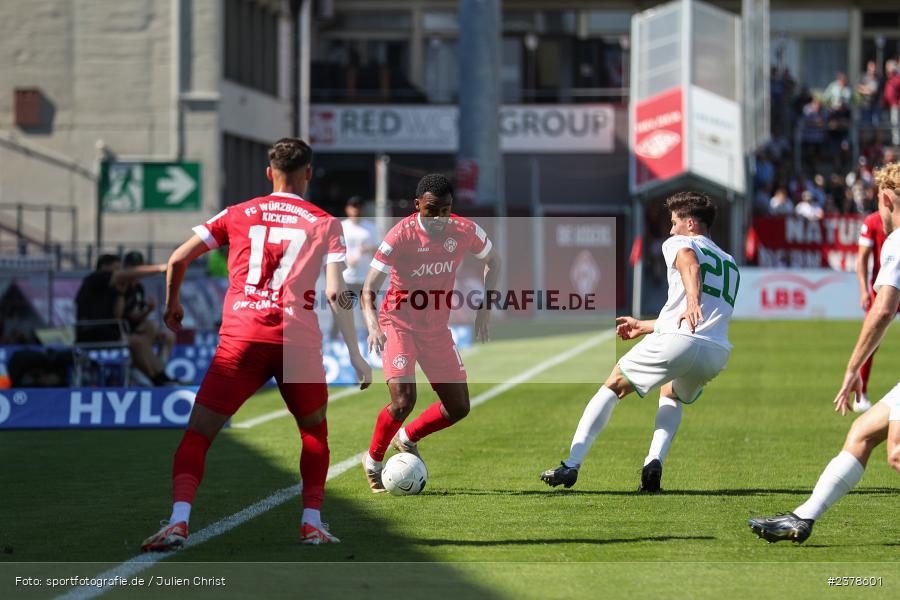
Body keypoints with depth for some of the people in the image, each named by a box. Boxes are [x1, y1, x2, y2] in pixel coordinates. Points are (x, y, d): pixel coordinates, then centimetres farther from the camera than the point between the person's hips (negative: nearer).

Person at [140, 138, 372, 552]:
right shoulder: (324, 223, 11)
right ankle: (312, 523, 14)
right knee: (315, 431, 24)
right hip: (298, 342, 0)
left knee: (197, 434, 3)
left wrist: (172, 305, 28)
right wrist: (355, 355, 0)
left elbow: (178, 258, 11)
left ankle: (179, 521, -18)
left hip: (239, 341, 0)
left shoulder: (238, 215, 14)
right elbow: (335, 292, 0)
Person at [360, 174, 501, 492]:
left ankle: (407, 438, 32)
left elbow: (493, 260, 13)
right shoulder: (401, 235, -21)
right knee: (403, 401, -22)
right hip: (399, 325, -5)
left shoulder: (465, 232, -9)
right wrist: (373, 325, -36)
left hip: (437, 328, 5)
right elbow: (369, 289, -18)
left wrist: (485, 308, 3)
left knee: (459, 408, 6)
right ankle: (373, 461, 3)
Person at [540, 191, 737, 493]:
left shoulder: (678, 243, 11)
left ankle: (571, 466, 4)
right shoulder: (730, 264, 32)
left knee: (612, 387, 12)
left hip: (677, 339, -6)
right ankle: (654, 463, 10)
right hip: (717, 352, 6)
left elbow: (690, 265, -15)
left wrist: (692, 301, -34)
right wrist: (644, 327, 46)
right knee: (672, 396, 35)